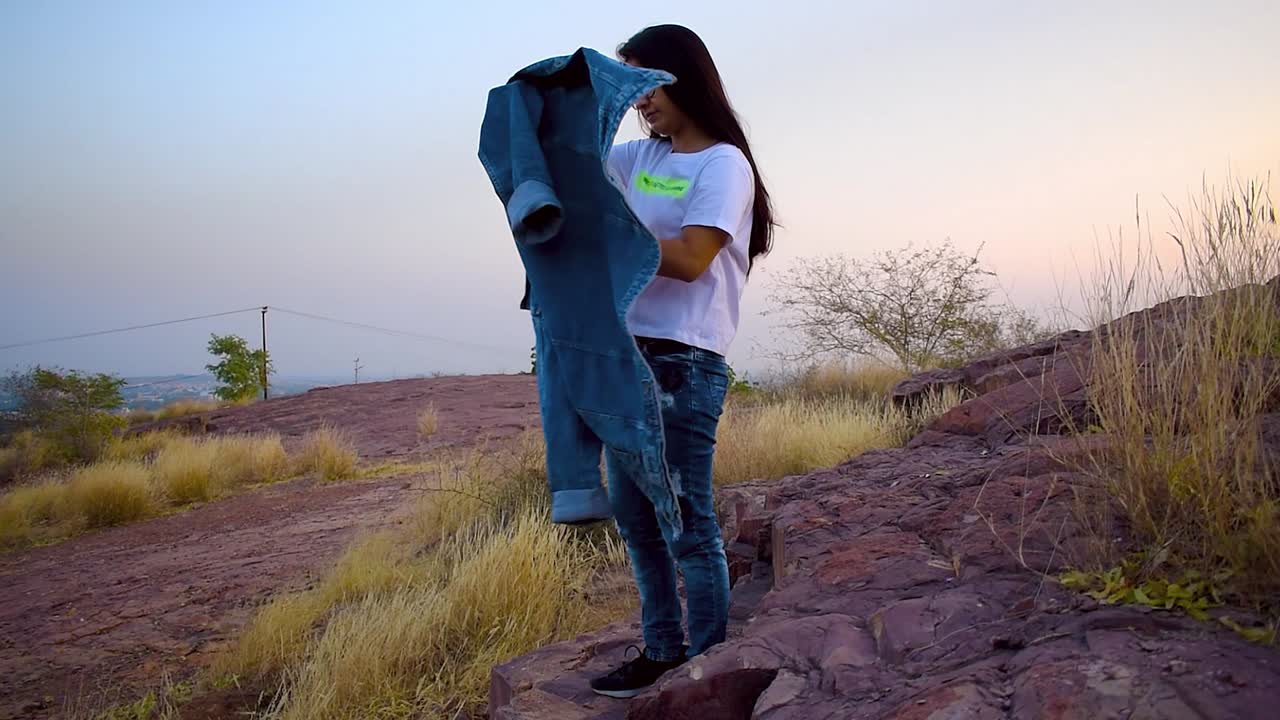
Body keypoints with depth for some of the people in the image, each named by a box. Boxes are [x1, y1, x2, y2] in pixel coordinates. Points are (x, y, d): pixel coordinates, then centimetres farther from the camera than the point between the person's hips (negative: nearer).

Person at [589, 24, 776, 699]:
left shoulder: (724, 164, -7)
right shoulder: (643, 156, 15)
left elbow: (689, 258, -18)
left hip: (684, 364, -8)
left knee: (687, 522, -3)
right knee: (633, 515, 13)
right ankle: (662, 650, 26)